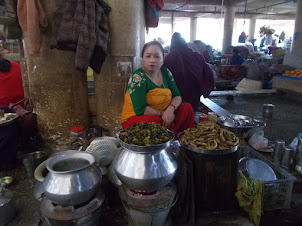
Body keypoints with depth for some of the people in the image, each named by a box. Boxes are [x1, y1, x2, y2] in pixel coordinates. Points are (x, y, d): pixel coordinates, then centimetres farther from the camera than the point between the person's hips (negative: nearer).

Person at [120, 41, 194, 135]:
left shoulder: (165, 72, 3)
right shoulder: (138, 77, -16)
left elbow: (177, 96, 4)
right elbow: (140, 110, -23)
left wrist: (171, 108, -18)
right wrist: (162, 113, -18)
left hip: (160, 116, 7)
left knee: (187, 108, -8)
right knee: (156, 121, -36)